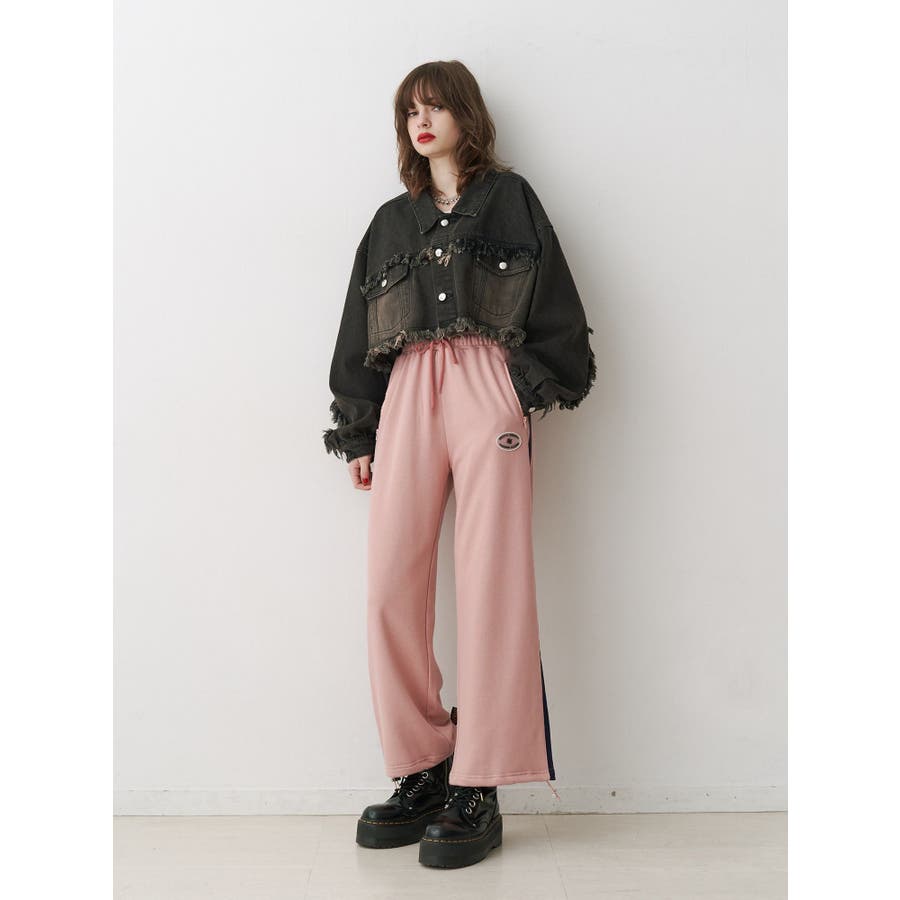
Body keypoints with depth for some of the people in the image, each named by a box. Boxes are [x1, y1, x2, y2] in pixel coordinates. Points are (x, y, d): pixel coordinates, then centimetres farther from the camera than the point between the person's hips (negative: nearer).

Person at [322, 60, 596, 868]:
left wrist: (536, 388, -2)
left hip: (488, 388, -3)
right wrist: (359, 433, 17)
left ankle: (479, 790, -4)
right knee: (390, 588, -8)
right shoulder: (391, 221, 24)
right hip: (407, 394, 3)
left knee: (491, 584, -10)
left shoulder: (509, 198, 16)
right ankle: (422, 769, 5)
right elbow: (360, 332, 22)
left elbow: (551, 303, 9)